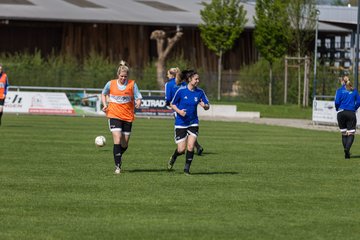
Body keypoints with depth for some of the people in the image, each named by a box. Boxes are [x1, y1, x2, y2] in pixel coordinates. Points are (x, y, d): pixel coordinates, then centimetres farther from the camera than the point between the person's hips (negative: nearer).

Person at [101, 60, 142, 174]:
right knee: (117, 140, -16)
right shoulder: (111, 84, 1)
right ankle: (117, 166, -10)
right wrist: (105, 105, 3)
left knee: (125, 144, 8)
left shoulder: (132, 84, -2)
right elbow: (103, 94, 19)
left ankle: (118, 156, 41)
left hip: (128, 116, 1)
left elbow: (138, 98, -2)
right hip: (114, 115, -1)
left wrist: (138, 103, -25)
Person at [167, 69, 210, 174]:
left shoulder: (200, 92, -2)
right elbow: (172, 104, -1)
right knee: (181, 149, -3)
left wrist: (205, 105, -21)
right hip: (181, 123, -2)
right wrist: (179, 111, -19)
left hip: (193, 123, 3)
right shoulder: (181, 91, -11)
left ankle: (187, 169, 6)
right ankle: (173, 159, 30)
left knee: (190, 146, -9)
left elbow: (207, 106, 3)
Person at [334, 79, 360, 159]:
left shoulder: (340, 90, 3)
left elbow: (337, 101, -6)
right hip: (351, 113, 0)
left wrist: (337, 109, 11)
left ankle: (346, 152, 12)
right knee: (351, 134, -2)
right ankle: (347, 149, -26)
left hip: (341, 113, 0)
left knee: (344, 134, 12)